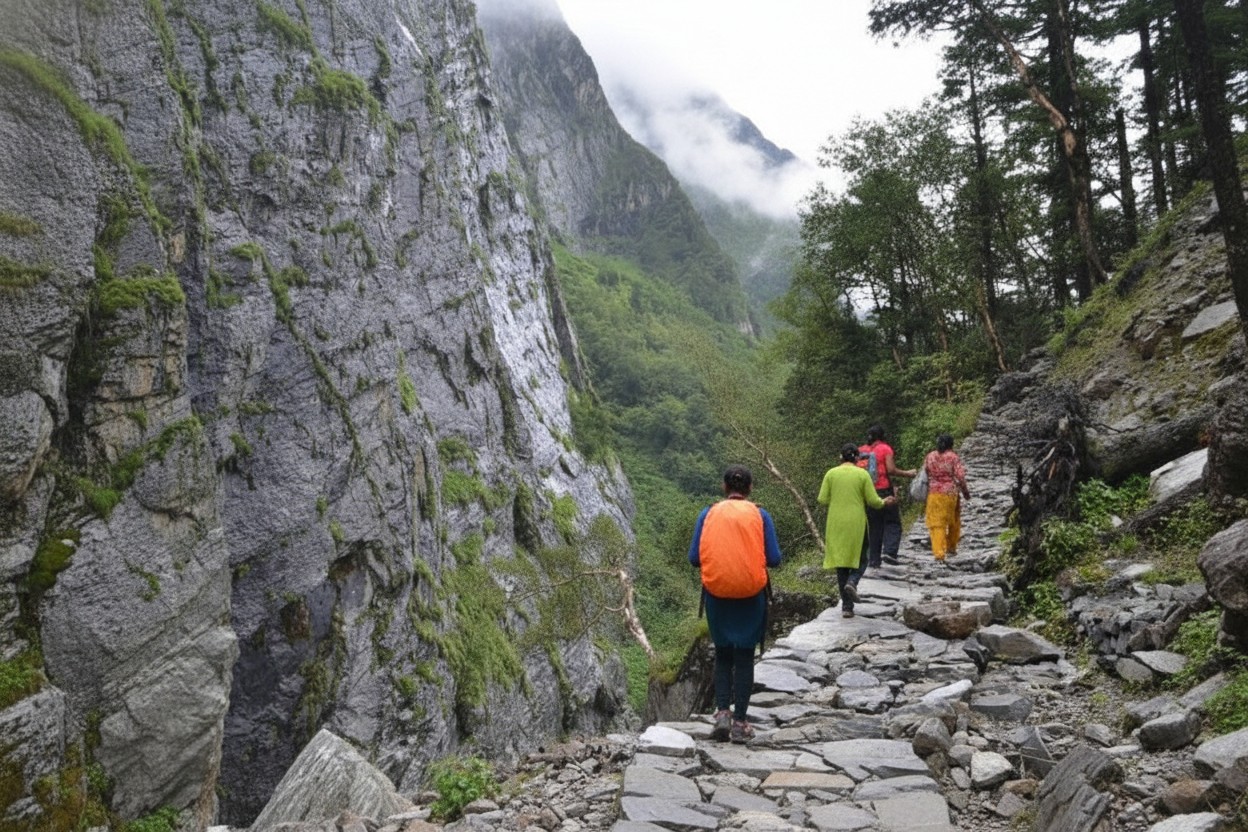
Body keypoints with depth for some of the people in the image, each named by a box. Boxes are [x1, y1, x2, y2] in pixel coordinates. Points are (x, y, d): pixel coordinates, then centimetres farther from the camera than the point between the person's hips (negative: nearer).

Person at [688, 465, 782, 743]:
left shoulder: (708, 514, -1)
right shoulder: (760, 515, -3)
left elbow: (694, 558, -2)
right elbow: (774, 559, -5)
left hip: (716, 593, 1)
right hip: (751, 595, -1)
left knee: (723, 655, 18)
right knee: (744, 658, 10)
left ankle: (722, 712, 6)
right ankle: (739, 723, 13)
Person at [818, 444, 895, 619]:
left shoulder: (831, 474, 0)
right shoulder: (862, 474, -4)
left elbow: (822, 500, -1)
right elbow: (873, 501, -5)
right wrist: (884, 502, 17)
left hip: (836, 525, 2)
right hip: (856, 524, -2)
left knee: (840, 561, 8)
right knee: (859, 558, 16)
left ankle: (847, 606, 10)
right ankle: (852, 582, -15)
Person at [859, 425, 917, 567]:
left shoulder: (861, 450, 9)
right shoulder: (885, 449, -3)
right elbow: (891, 470, -13)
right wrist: (907, 473, -1)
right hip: (884, 491, -4)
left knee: (874, 527, 11)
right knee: (892, 523, 5)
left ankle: (874, 559, 9)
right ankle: (889, 552, -12)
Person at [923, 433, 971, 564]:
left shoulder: (929, 456, 4)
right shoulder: (953, 457, -5)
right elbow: (960, 477, -8)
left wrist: (926, 491, 18)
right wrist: (965, 492, 5)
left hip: (933, 494, 1)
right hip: (950, 494, -1)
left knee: (936, 524, 0)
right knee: (954, 522, 20)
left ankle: (939, 554, -10)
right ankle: (951, 548, 32)